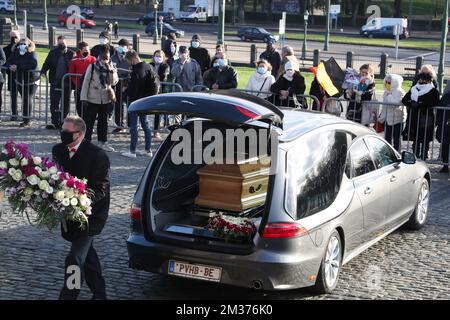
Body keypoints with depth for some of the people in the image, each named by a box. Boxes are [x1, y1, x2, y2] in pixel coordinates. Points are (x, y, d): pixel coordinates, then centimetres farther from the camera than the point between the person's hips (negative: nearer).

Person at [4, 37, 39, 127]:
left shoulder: (31, 54, -11)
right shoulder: (15, 54, 4)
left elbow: (33, 65, -28)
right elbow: (8, 63, 7)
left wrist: (18, 67, -26)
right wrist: (10, 66, -19)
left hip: (31, 80, -5)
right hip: (20, 81, 5)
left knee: (28, 99, -9)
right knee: (24, 99, 10)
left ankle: (26, 120, -5)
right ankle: (27, 119, 18)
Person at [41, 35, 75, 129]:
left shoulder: (71, 54, -2)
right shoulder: (53, 53, 6)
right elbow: (47, 63, 6)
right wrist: (43, 72, -13)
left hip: (67, 83, -2)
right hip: (55, 82, 2)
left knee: (65, 104, 7)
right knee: (54, 103, 0)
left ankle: (62, 122, 19)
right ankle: (55, 123, 6)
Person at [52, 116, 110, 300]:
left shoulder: (97, 155, -19)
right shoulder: (58, 150, 0)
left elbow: (101, 189, -19)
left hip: (91, 213, -7)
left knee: (75, 258, -11)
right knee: (86, 252, 20)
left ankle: (68, 296, -3)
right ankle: (99, 294, 37)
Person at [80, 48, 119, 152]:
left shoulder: (111, 68, 3)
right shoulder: (92, 67, -7)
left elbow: (114, 82, -6)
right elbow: (86, 82, -6)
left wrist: (111, 70, -19)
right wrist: (84, 97, -8)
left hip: (105, 99, 4)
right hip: (92, 99, -4)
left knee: (103, 121, 12)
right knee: (89, 121, 0)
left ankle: (103, 142, 20)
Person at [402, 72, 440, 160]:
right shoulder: (414, 89, 9)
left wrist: (419, 105, -15)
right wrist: (411, 103, -14)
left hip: (426, 119, -2)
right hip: (414, 118, 2)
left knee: (425, 140, 5)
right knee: (415, 139, 10)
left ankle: (423, 156, 9)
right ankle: (416, 155, 17)